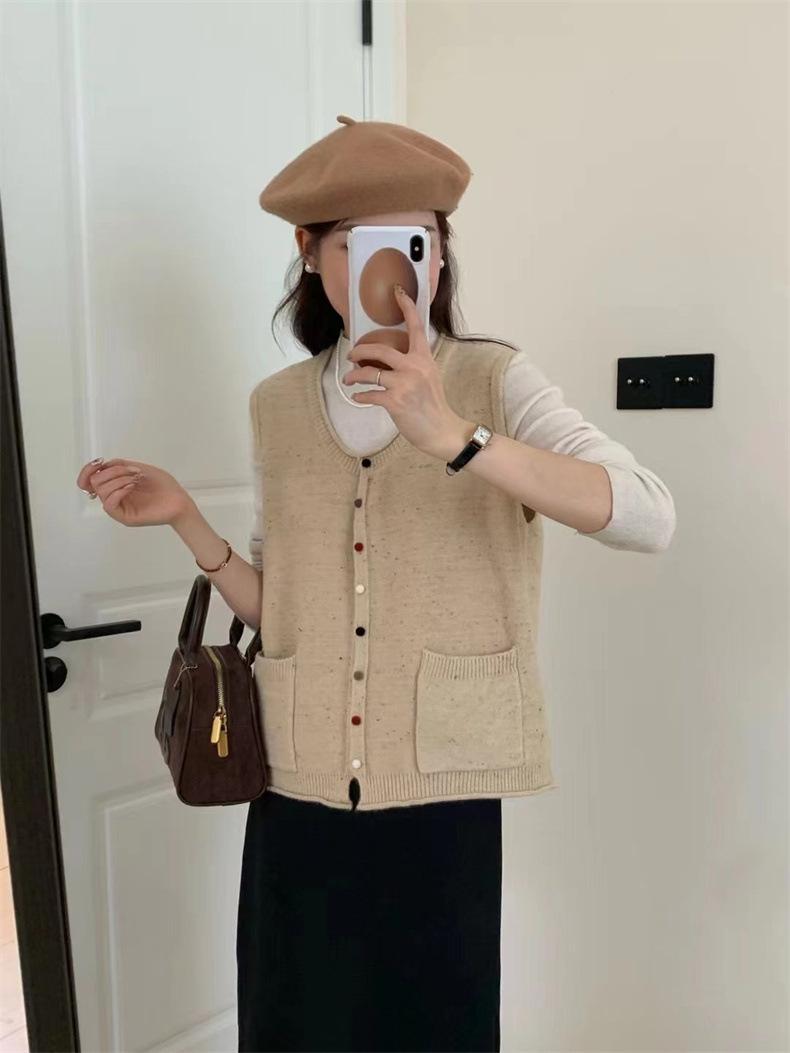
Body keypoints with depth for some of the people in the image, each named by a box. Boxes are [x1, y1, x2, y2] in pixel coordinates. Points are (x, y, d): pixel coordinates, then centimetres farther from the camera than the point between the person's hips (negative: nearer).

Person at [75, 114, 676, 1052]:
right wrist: (184, 519, -4)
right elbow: (276, 606, 10)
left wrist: (452, 437, -32)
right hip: (297, 794, 3)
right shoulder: (276, 406, 5)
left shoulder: (493, 379, -6)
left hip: (439, 792, -2)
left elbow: (649, 517, -21)